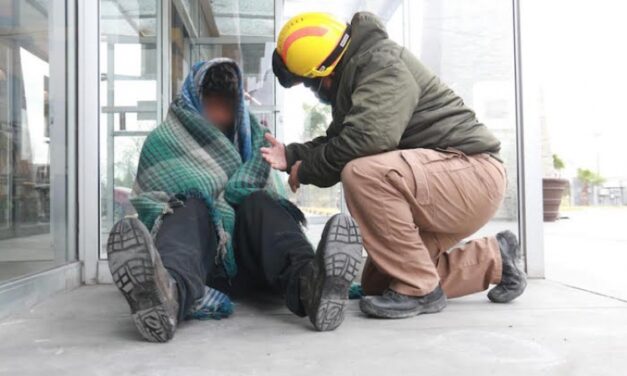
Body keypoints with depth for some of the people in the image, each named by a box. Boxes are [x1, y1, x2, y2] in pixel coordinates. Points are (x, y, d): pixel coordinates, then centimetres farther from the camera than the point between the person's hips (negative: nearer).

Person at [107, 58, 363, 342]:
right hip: (201, 258, -2)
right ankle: (170, 290, -64)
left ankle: (307, 280, -56)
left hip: (247, 263, 2)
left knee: (258, 203, -24)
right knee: (191, 209, -29)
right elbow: (151, 205, 1)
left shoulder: (250, 137, 24)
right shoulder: (164, 142, 15)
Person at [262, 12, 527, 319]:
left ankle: (418, 289, -17)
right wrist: (292, 155, 2)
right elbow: (336, 141, 18)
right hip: (436, 182, 11)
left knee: (362, 175, -33)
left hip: (472, 173, -10)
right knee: (377, 283, 11)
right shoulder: (356, 73, 14)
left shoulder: (381, 62, -17)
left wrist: (305, 169, -16)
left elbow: (365, 139, -30)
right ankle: (494, 260, 19)